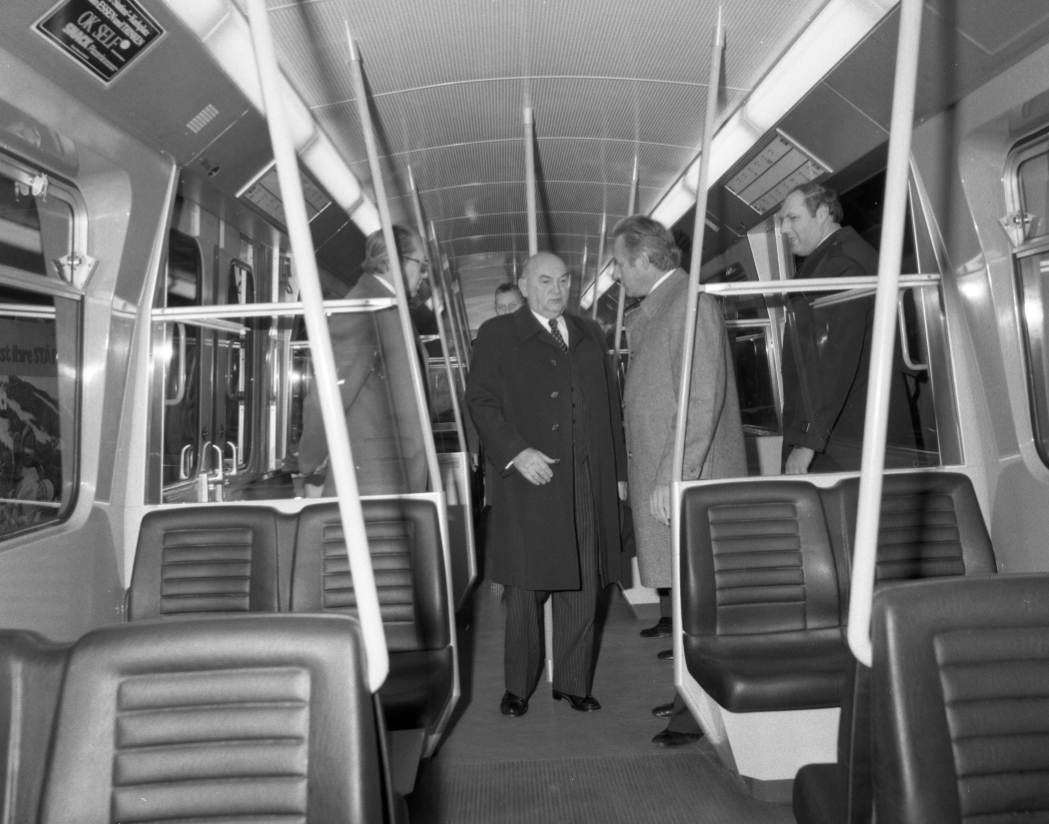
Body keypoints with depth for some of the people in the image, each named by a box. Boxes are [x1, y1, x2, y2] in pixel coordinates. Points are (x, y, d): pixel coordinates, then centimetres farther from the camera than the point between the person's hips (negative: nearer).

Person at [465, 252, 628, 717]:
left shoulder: (589, 335, 19)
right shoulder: (496, 336, 5)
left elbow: (610, 406, 18)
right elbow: (480, 402, -3)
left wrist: (618, 471, 12)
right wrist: (516, 452, -17)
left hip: (588, 486, 4)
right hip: (529, 484, -4)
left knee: (582, 590, 7)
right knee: (525, 590, 3)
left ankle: (573, 683, 22)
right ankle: (518, 687, 19)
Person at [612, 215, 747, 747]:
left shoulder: (691, 305, -12)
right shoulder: (648, 313, 16)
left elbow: (702, 399, -19)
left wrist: (672, 478, -21)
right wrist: (648, 478, 14)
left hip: (688, 482, -9)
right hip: (661, 479, 9)